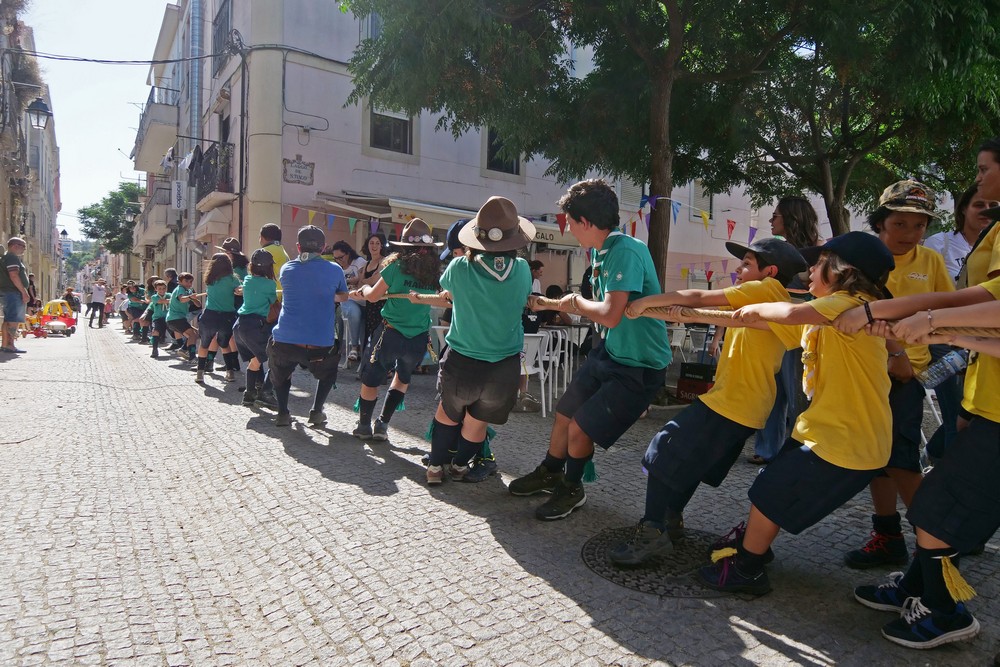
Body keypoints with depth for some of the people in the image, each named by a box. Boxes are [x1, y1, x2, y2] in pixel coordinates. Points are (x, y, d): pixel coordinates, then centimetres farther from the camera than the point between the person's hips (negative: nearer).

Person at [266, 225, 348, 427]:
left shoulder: (286, 269, 7)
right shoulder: (334, 270, 1)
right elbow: (343, 296, 20)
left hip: (284, 341, 1)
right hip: (320, 344, -1)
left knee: (280, 374, 31)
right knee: (328, 373, 30)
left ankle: (282, 412, 18)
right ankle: (316, 411, 18)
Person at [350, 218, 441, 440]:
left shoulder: (397, 265, -7)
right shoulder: (435, 270, 2)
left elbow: (373, 296, 2)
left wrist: (363, 289, 23)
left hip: (390, 334, -3)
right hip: (418, 339, 3)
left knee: (371, 379, 16)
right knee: (402, 378, 26)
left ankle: (364, 426, 27)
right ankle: (382, 424, 23)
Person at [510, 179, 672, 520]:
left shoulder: (626, 251, -28)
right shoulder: (602, 251, 1)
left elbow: (610, 314, -36)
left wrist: (576, 302, -18)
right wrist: (548, 304, 19)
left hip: (639, 366, -9)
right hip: (610, 351, 9)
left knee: (580, 429, -3)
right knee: (564, 412, 16)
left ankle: (571, 489, 27)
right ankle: (550, 473, 41)